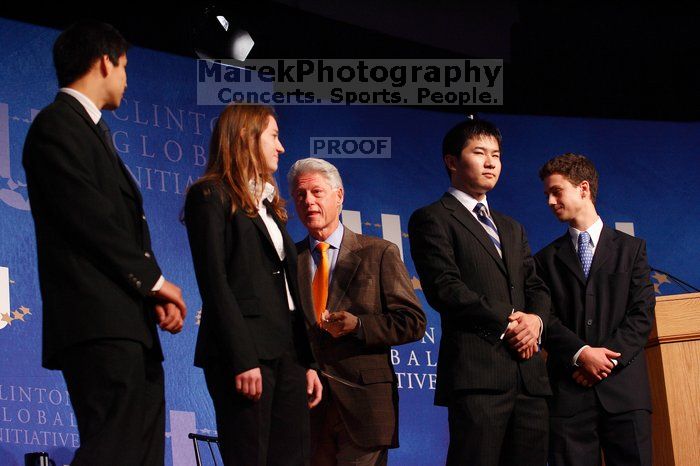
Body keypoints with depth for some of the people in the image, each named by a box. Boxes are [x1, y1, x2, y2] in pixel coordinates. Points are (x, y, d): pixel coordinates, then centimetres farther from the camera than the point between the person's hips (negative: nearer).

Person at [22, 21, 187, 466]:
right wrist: (153, 279, -6)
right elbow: (90, 219, -14)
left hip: (128, 327, 10)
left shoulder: (92, 130, 24)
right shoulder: (58, 124, -5)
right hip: (99, 324, -10)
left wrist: (155, 293, 4)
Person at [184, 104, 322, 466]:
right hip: (245, 353, -7)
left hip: (286, 353, 7)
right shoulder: (211, 195, -1)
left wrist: (306, 361, 12)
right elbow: (214, 282, -11)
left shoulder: (269, 203, 22)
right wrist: (242, 360, -18)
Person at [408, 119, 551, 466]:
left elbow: (536, 287, 20)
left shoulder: (511, 228, 28)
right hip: (476, 372, -7)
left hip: (529, 374, 7)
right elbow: (444, 288, -8)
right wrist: (506, 320, -10)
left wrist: (534, 319, -4)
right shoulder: (432, 219, 4)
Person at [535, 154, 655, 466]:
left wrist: (608, 358, -10)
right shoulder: (546, 260, 15)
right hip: (569, 391, 1)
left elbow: (641, 314, 4)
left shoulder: (631, 248, 13)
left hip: (623, 386, 0)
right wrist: (582, 354, -13)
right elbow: (545, 319, 3)